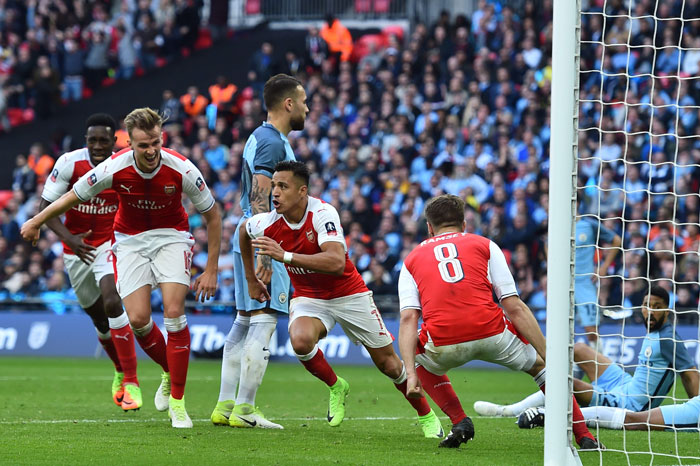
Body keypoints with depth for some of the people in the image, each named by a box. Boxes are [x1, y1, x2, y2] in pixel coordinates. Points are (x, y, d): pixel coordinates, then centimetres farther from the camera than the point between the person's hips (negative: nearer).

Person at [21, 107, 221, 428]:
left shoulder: (182, 170, -24)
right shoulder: (114, 168, -23)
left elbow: (212, 215, -9)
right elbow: (73, 196, -4)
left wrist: (211, 270, -10)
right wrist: (36, 222, 8)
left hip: (171, 236, -1)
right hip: (130, 239, 1)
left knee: (174, 311, -18)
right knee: (138, 319, -12)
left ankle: (177, 400, -10)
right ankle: (170, 373, 19)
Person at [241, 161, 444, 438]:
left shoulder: (322, 213, -28)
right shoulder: (268, 224, -15)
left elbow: (337, 263, -42)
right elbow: (243, 230, 11)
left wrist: (285, 256, -48)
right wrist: (251, 279, 14)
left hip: (349, 295, -2)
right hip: (308, 298, 2)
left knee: (388, 363, 3)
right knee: (300, 340, -31)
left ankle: (427, 416, 27)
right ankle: (336, 388, -2)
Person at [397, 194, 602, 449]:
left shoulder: (412, 259, 21)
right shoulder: (484, 245, 18)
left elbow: (408, 319, 5)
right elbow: (515, 308, 8)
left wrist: (411, 374, -1)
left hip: (443, 344, 0)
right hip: (491, 332, 0)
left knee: (419, 356, 36)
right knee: (540, 364, 28)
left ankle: (459, 421, 17)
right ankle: (585, 438, 19)